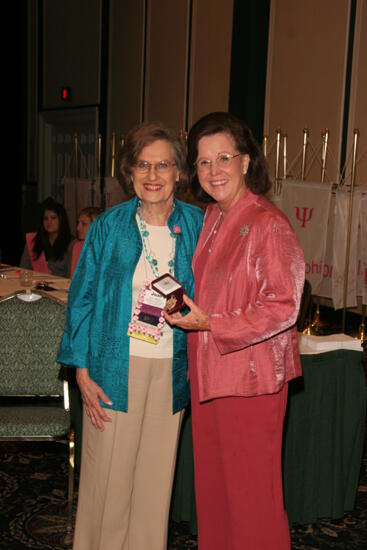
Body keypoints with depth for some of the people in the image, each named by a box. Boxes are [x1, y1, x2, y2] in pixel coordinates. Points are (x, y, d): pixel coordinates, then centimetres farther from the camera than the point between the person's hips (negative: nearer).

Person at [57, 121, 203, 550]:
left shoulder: (196, 225, 2)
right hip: (115, 368, -2)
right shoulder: (108, 226, -3)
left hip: (171, 370, 2)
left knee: (156, 477, 13)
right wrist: (82, 370, -5)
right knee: (108, 478, 6)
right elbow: (82, 297, 0)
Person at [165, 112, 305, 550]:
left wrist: (210, 324, -22)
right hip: (208, 370, 8)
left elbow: (283, 307, -17)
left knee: (251, 489, 5)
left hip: (251, 376, -7)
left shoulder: (268, 224, -15)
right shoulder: (210, 219, 10)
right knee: (211, 485, 17)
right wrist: (182, 307, 6)